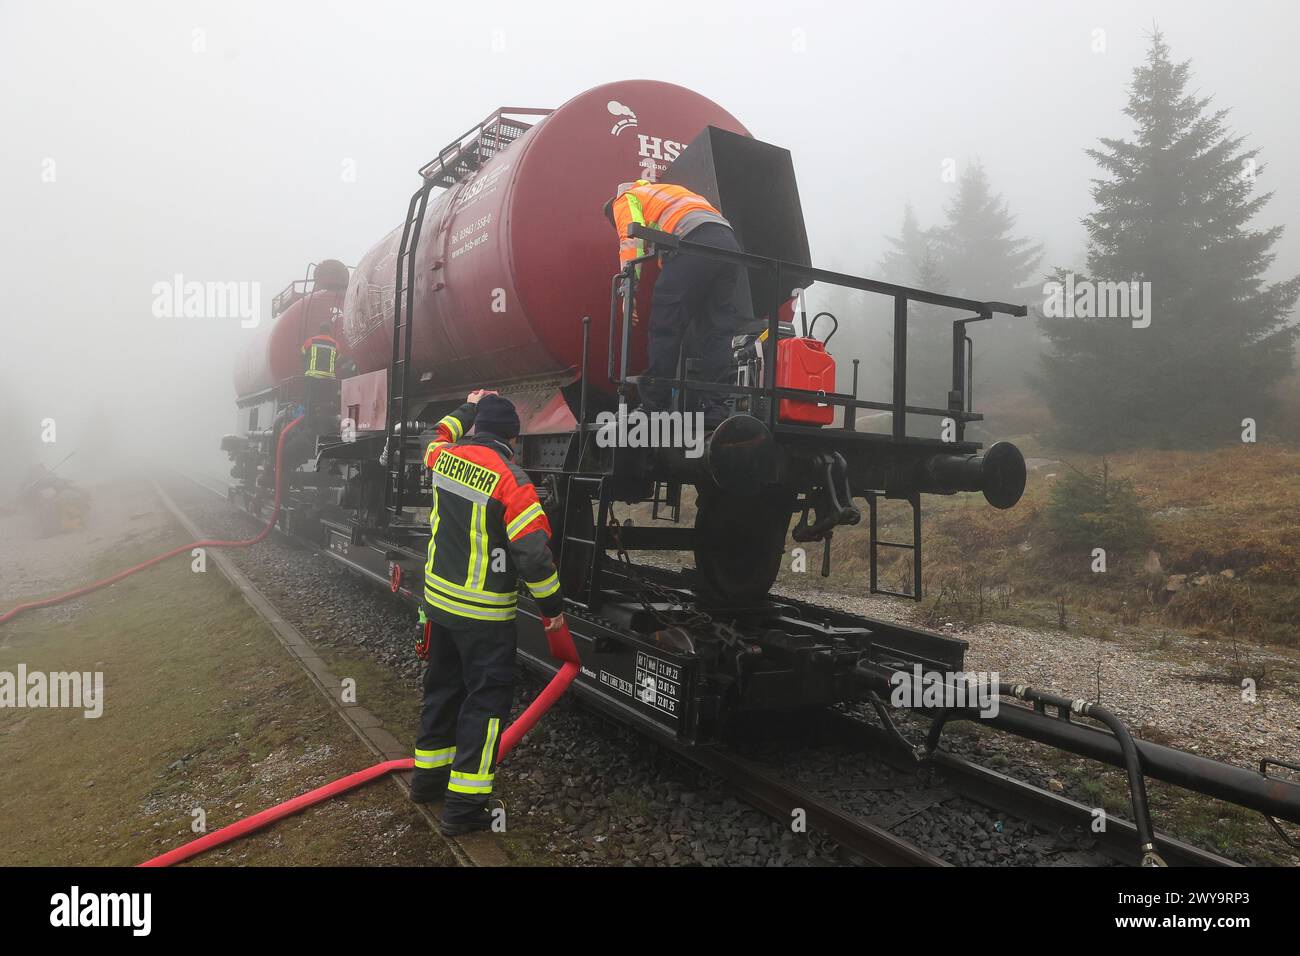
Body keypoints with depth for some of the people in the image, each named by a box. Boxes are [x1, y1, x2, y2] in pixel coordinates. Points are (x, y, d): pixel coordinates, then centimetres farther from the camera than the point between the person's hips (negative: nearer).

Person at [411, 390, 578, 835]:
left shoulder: (445, 458, -2)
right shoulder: (510, 480, -20)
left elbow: (440, 436, 27)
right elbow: (535, 554, -22)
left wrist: (470, 406, 40)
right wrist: (555, 620, -13)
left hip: (439, 598, 7)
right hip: (484, 614, -7)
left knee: (442, 686, 22)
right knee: (487, 699, 3)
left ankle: (428, 775, 37)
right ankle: (464, 805, 7)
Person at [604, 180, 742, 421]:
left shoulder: (625, 200, 20)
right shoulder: (666, 191, 43)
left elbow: (631, 241, 1)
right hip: (730, 243, 7)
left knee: (666, 325, -4)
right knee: (718, 330, 5)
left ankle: (653, 406, -5)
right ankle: (715, 408, 0)